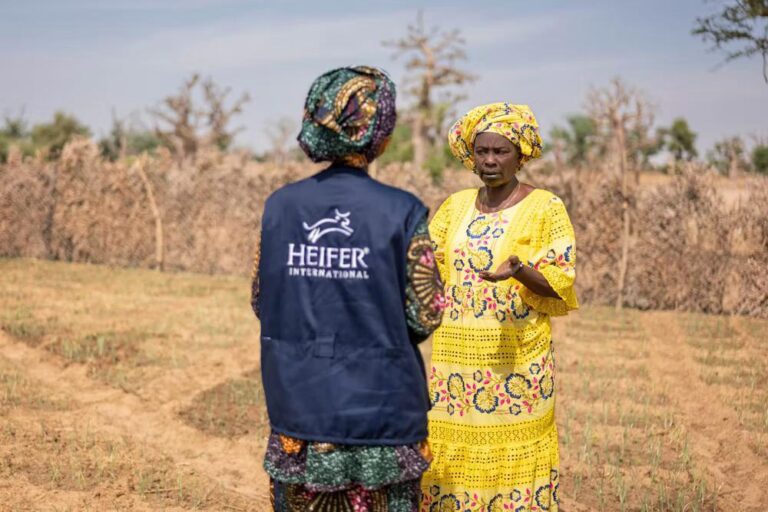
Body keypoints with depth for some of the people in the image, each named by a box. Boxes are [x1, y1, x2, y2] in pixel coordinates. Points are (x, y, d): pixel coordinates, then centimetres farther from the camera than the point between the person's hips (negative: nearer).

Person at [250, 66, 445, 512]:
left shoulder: (280, 205, -2)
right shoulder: (402, 211, -12)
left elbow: (261, 302, 5)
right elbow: (424, 317, -10)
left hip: (300, 404, 3)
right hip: (379, 408, -3)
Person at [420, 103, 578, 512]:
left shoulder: (544, 207, -3)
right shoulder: (455, 206, 10)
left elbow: (561, 283, -8)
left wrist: (520, 270, -27)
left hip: (516, 355, -4)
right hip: (456, 354, 4)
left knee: (512, 459, 1)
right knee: (452, 454, 7)